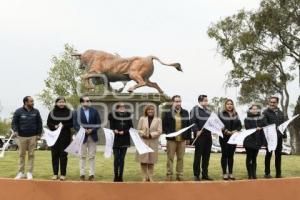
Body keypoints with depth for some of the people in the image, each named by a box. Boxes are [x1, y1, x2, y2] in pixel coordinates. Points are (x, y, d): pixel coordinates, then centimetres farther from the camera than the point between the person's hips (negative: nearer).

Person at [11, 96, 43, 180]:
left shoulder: (36, 111, 4)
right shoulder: (18, 112, -1)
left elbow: (39, 123, 9)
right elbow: (14, 123, 1)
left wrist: (39, 134, 3)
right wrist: (15, 131, -16)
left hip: (33, 136, 1)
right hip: (21, 136, -1)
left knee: (31, 155, 3)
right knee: (21, 155, 6)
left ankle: (30, 173, 10)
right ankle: (21, 172, 14)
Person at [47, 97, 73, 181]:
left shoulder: (69, 112, 4)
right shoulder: (52, 112, 6)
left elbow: (72, 123, 2)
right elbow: (48, 123, 5)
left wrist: (64, 125, -13)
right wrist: (55, 126, -13)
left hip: (65, 136, -1)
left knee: (63, 155, 0)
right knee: (55, 155, 3)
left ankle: (63, 174, 6)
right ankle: (55, 174, 11)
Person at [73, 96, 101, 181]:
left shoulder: (94, 111, 6)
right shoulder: (77, 112, 0)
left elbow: (98, 123, 4)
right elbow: (75, 125, -4)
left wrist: (92, 130, -11)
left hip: (93, 136, 2)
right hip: (82, 136, -2)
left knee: (92, 156, 4)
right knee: (82, 156, 5)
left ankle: (92, 174, 8)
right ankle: (82, 174, 10)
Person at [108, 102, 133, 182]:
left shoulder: (128, 116, 5)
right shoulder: (113, 115, 0)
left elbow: (131, 128, 3)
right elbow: (111, 127, -1)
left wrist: (123, 132, -11)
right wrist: (114, 131, -21)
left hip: (125, 140, 2)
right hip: (116, 140, -2)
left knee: (122, 159, 4)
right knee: (116, 158, 0)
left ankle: (120, 176, 10)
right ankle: (116, 176, 11)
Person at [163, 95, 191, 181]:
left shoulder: (185, 113, 9)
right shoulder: (168, 113, 1)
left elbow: (188, 125, 9)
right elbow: (164, 125, 0)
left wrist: (188, 137, 3)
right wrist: (168, 133, -14)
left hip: (182, 139, 3)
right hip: (171, 139, -3)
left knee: (180, 158, 8)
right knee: (170, 158, 1)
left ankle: (180, 175, 14)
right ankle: (169, 175, 7)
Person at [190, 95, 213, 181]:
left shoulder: (208, 110, 18)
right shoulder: (195, 109, -3)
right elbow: (192, 122, -13)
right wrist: (196, 131, -25)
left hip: (208, 135, 7)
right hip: (199, 135, -7)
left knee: (206, 156, 9)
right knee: (198, 155, -2)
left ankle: (205, 174, 15)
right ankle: (196, 175, 3)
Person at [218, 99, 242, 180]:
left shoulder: (236, 114, 12)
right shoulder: (221, 114, -1)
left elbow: (240, 125, 9)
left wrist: (236, 130, -10)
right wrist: (226, 131, -19)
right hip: (224, 137, -4)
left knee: (231, 155, 8)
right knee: (225, 154, 0)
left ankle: (230, 173, 14)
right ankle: (224, 173, 6)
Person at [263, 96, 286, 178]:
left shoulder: (281, 113, 15)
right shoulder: (266, 112, -2)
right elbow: (264, 124, -14)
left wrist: (284, 135, 10)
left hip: (279, 136, 5)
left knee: (278, 155, 9)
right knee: (269, 154, 2)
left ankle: (278, 173, 15)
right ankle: (267, 173, 9)